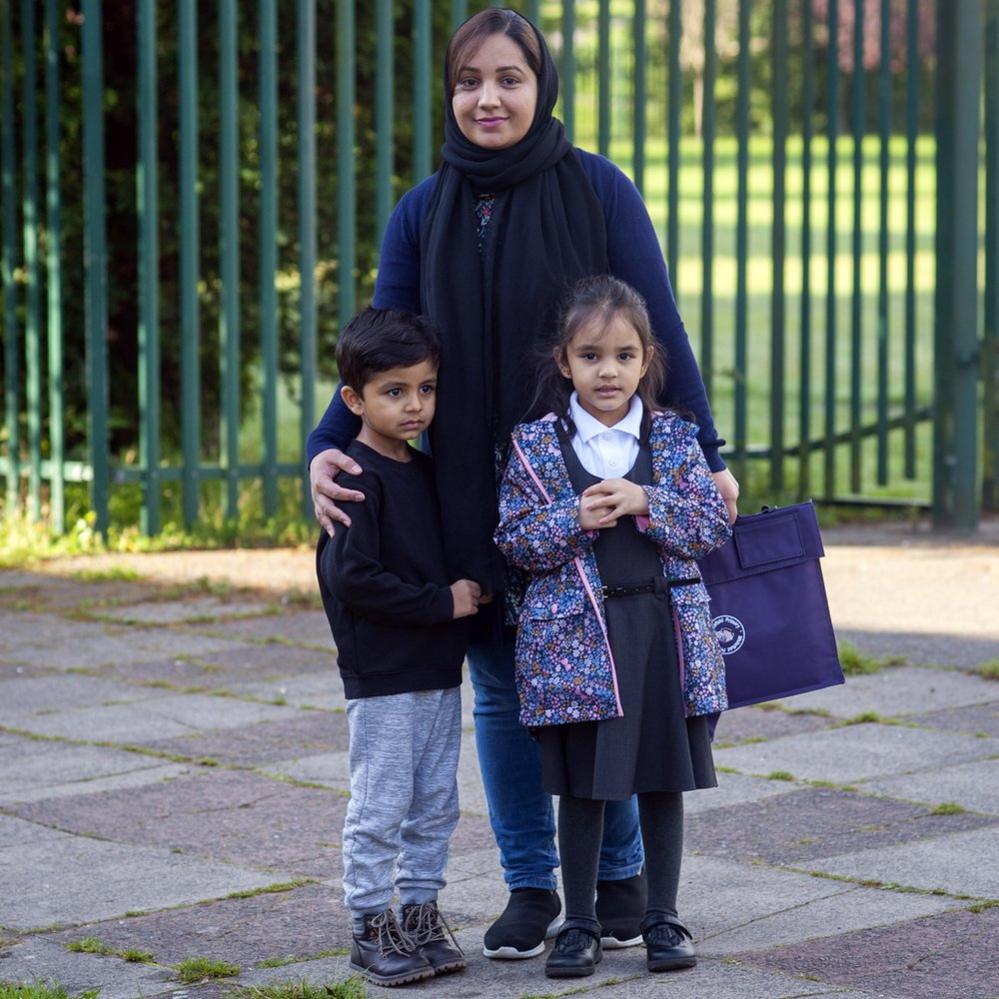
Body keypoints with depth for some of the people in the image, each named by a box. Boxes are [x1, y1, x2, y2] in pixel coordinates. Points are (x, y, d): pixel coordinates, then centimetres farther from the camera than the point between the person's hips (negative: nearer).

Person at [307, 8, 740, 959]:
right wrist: (329, 446, -13)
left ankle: (619, 875, 19)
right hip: (470, 496, 3)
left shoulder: (597, 189, -5)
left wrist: (703, 454, -6)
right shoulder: (423, 211, 4)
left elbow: (658, 330, -3)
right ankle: (529, 884, 18)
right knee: (501, 691, 7)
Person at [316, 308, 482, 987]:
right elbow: (354, 579, -21)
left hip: (439, 672, 8)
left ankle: (421, 914, 22)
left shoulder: (425, 471, 11)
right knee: (381, 810, -2)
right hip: (382, 678, -8)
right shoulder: (357, 478, -14)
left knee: (435, 806, 12)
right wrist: (442, 603, -17)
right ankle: (371, 926, 7)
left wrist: (470, 591, 5)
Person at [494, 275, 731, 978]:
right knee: (581, 783, 5)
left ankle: (663, 916, 20)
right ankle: (579, 923, 16)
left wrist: (646, 503, -15)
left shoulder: (674, 438, 4)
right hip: (575, 635, -1)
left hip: (668, 629, 1)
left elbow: (714, 526, -1)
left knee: (664, 778, 8)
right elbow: (515, 541, -1)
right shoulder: (536, 445, 0)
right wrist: (576, 518, -16)